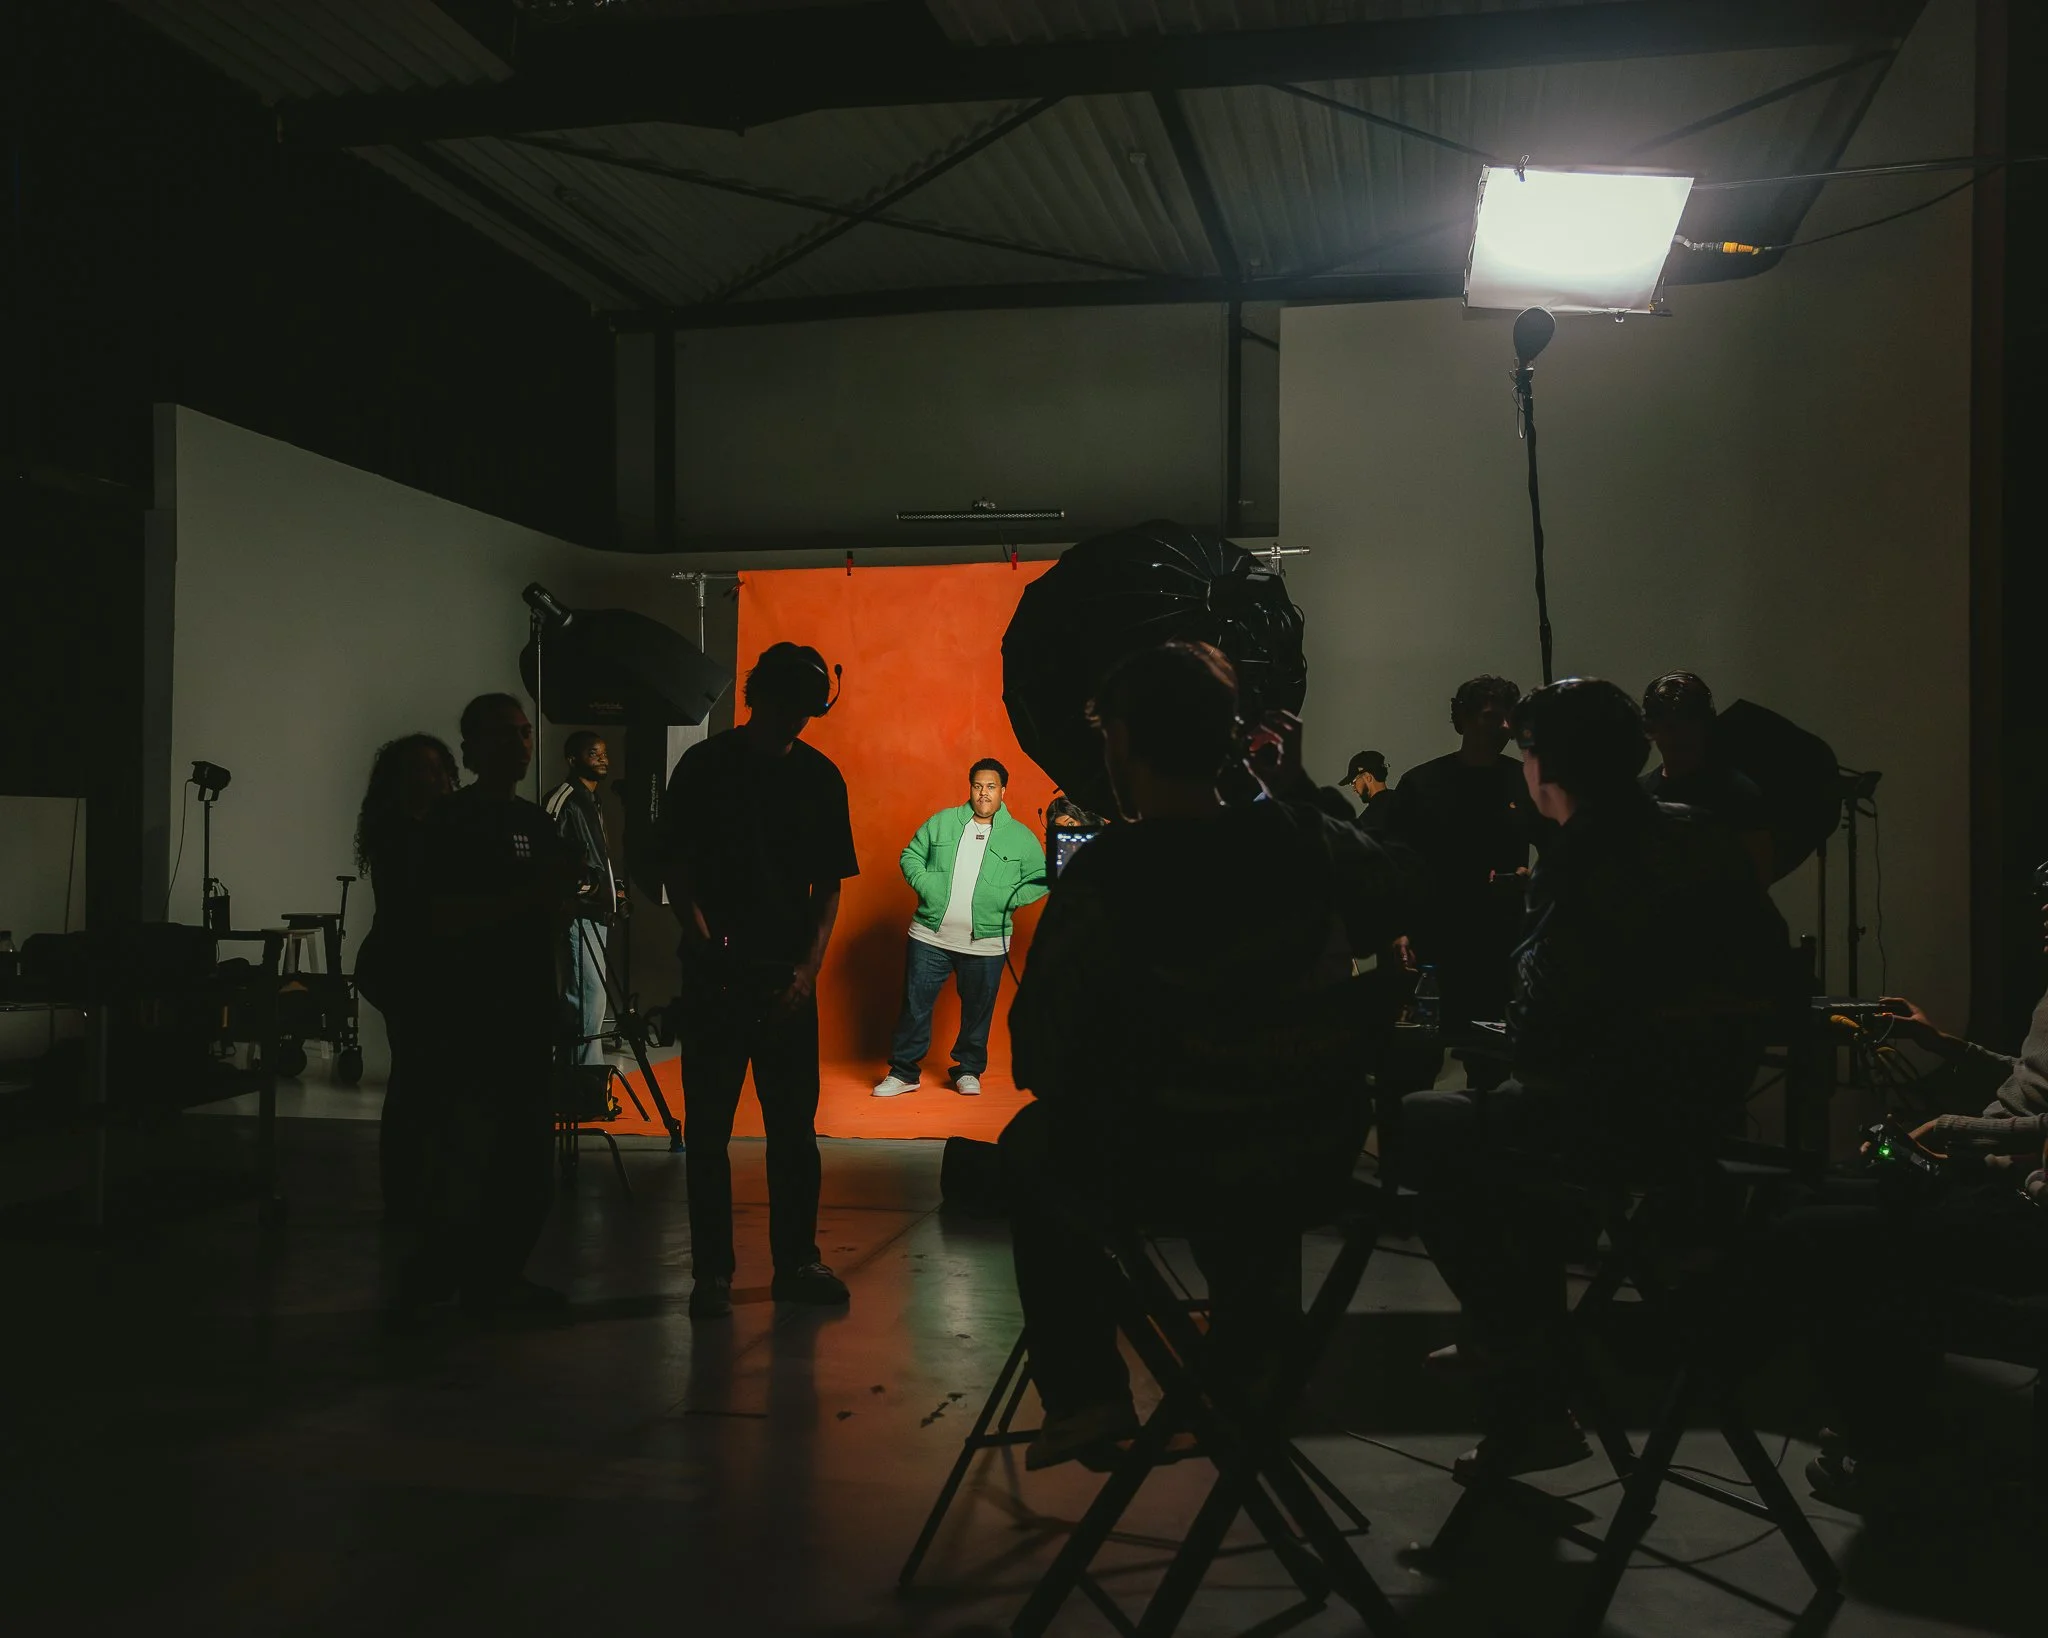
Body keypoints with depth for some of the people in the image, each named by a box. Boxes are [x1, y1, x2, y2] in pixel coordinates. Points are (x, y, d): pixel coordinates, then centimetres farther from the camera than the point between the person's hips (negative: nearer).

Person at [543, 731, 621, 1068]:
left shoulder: (592, 801, 20)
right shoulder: (563, 798, -9)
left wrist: (613, 886, 18)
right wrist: (575, 883, -21)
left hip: (597, 910, 10)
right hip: (578, 910, -10)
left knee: (580, 995, 12)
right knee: (590, 994, -13)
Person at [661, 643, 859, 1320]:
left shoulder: (820, 776, 7)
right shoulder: (705, 766, 0)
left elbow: (829, 887, 7)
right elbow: (675, 868, 1)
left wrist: (808, 968, -5)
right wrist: (703, 940, -14)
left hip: (788, 977, 2)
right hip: (715, 976, -2)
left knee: (795, 1125, 6)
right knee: (708, 1128, 1)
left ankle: (797, 1262, 17)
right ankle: (712, 1271, 9)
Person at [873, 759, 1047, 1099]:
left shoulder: (1021, 837, 3)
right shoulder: (942, 822, 6)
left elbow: (1040, 880, 6)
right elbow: (911, 856, 10)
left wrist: (1010, 899, -9)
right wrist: (924, 884, -7)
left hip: (986, 944, -1)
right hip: (930, 937, 1)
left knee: (977, 1011, 9)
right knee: (915, 1006, 4)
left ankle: (968, 1071, 27)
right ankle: (903, 1073, 15)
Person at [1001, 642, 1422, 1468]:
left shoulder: (1100, 881, -21)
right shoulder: (1306, 842, -8)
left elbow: (1041, 1066, -15)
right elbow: (1399, 883, 15)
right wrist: (1300, 789, 20)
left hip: (1165, 1167, -4)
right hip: (1317, 1157, 4)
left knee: (1034, 1150, 26)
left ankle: (1086, 1395, 23)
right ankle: (1253, 1381, 46)